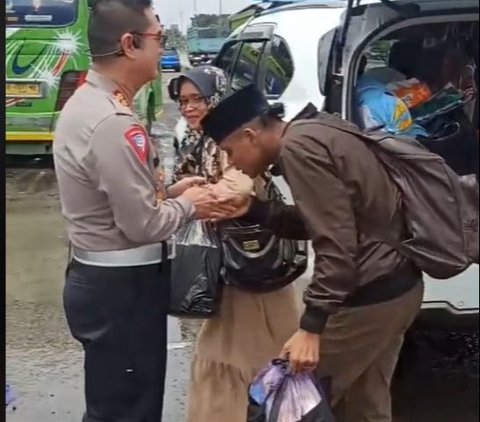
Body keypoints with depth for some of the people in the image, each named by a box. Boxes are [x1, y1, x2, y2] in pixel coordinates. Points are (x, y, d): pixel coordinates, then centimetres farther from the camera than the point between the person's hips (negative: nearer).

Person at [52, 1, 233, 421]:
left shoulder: (84, 103, 7)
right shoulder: (114, 122, -25)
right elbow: (143, 225, -22)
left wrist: (168, 191, 7)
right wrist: (187, 205, -5)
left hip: (98, 277, 10)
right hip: (121, 286, -10)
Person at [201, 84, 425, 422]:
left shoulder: (299, 147, -18)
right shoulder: (315, 133, 11)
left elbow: (336, 245, -23)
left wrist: (311, 326, -21)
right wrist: (253, 209, 7)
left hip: (369, 295, -10)